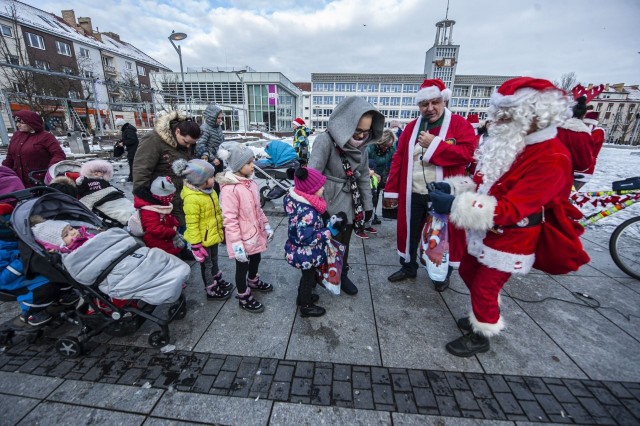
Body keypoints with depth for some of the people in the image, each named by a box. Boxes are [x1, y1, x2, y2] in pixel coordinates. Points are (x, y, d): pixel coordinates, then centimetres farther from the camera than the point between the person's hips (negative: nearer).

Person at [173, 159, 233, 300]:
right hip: (203, 239, -8)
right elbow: (192, 225, -24)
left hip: (213, 234, 8)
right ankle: (211, 290, 28)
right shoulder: (191, 199, -27)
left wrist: (221, 229, 20)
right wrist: (196, 245, -21)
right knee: (207, 264, 11)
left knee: (214, 260, 25)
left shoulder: (208, 190, 1)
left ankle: (218, 280, 45)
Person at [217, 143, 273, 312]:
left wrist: (266, 225, 13)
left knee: (256, 259, 27)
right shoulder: (229, 189, -24)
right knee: (242, 266, 12)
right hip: (243, 238, -8)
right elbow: (229, 220, -24)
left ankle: (253, 281, 56)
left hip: (255, 233, 8)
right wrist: (237, 244, -24)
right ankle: (244, 298, 34)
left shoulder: (250, 182, 2)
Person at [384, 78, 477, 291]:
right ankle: (408, 267, 36)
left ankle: (444, 273, 34)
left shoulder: (460, 124, -2)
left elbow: (467, 154, -16)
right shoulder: (411, 127, 7)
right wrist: (391, 190, 1)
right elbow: (398, 159, 4)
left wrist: (434, 144, -20)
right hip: (413, 194, 3)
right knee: (410, 232, 14)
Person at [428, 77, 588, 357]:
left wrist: (455, 205, -37)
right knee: (468, 273, 22)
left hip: (509, 241, -9)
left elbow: (510, 208, -31)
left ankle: (481, 336, 31)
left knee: (484, 289, 6)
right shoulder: (511, 144, 2)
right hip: (484, 232, 9)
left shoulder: (552, 159, -25)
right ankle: (483, 317, 47)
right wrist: (452, 188, -8)